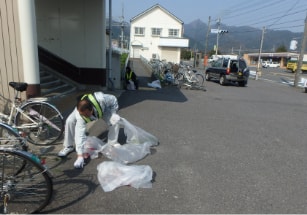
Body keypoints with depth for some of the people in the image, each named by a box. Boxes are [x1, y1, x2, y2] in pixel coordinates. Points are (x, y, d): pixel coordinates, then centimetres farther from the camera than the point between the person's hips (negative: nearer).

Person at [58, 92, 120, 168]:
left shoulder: (101, 99, -46)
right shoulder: (79, 115, -40)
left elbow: (113, 100, -25)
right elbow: (80, 134, -40)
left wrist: (112, 114, -27)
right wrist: (80, 153, -43)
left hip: (104, 108, 0)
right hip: (85, 109, 1)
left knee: (116, 121, -27)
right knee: (70, 121, -21)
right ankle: (68, 147, -1)